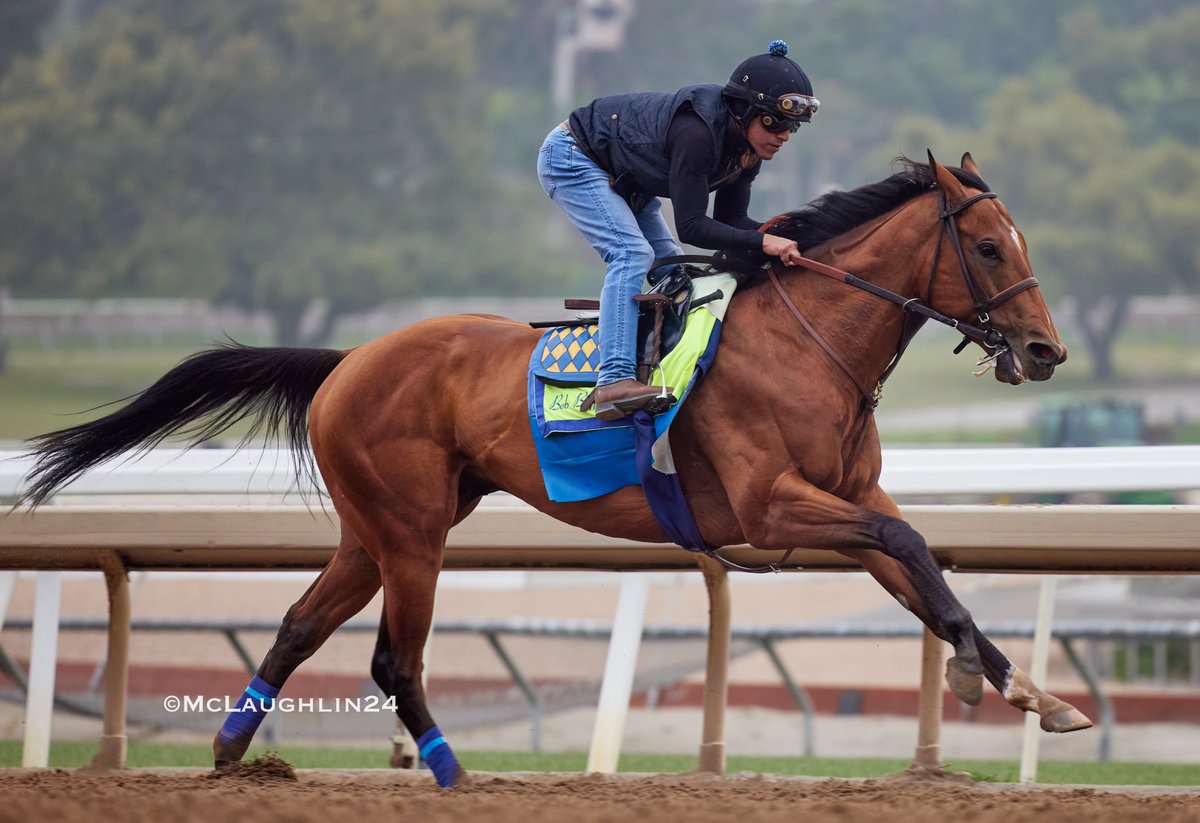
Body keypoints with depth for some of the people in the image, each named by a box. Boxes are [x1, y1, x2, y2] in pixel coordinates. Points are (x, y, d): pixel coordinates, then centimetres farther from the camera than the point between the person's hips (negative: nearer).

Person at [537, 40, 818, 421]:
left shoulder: (749, 145, -9)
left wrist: (779, 235, -21)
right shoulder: (698, 132, -36)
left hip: (625, 182, 10)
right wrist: (762, 241, -42)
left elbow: (730, 219, -4)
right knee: (632, 253, -25)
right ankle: (614, 381, -35)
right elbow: (691, 227, -35)